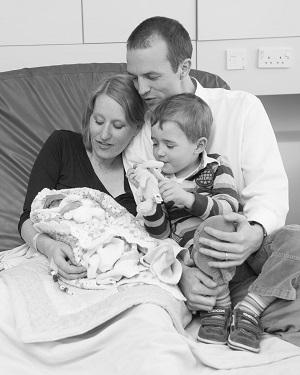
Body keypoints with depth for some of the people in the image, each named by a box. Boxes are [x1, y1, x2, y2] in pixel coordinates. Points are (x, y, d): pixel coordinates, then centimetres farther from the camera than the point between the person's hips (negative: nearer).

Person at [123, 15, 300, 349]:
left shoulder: (241, 108, -2)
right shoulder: (136, 136, 2)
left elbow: (270, 188, -9)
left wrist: (255, 232, -33)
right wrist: (181, 271, -23)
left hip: (244, 242, 1)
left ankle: (244, 313, -20)